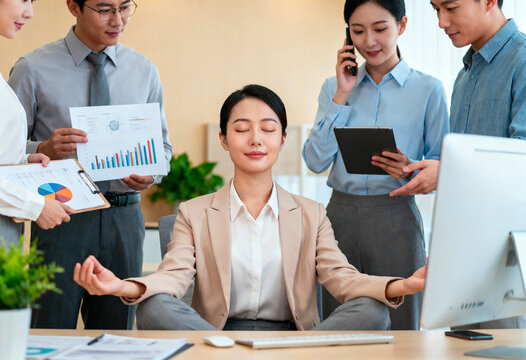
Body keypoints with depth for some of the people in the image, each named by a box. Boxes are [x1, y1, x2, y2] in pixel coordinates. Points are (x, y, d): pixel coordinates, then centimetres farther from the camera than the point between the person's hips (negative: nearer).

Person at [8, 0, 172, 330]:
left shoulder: (145, 71, 10)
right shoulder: (33, 69, -1)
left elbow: (162, 145, 15)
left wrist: (150, 173, -6)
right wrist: (44, 150, -20)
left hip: (124, 218, 3)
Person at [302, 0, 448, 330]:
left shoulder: (428, 89, 1)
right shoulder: (334, 88, 10)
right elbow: (316, 161, -1)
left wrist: (409, 170, -19)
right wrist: (341, 97, -3)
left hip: (396, 219, -2)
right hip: (340, 214, 3)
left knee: (399, 327, 1)